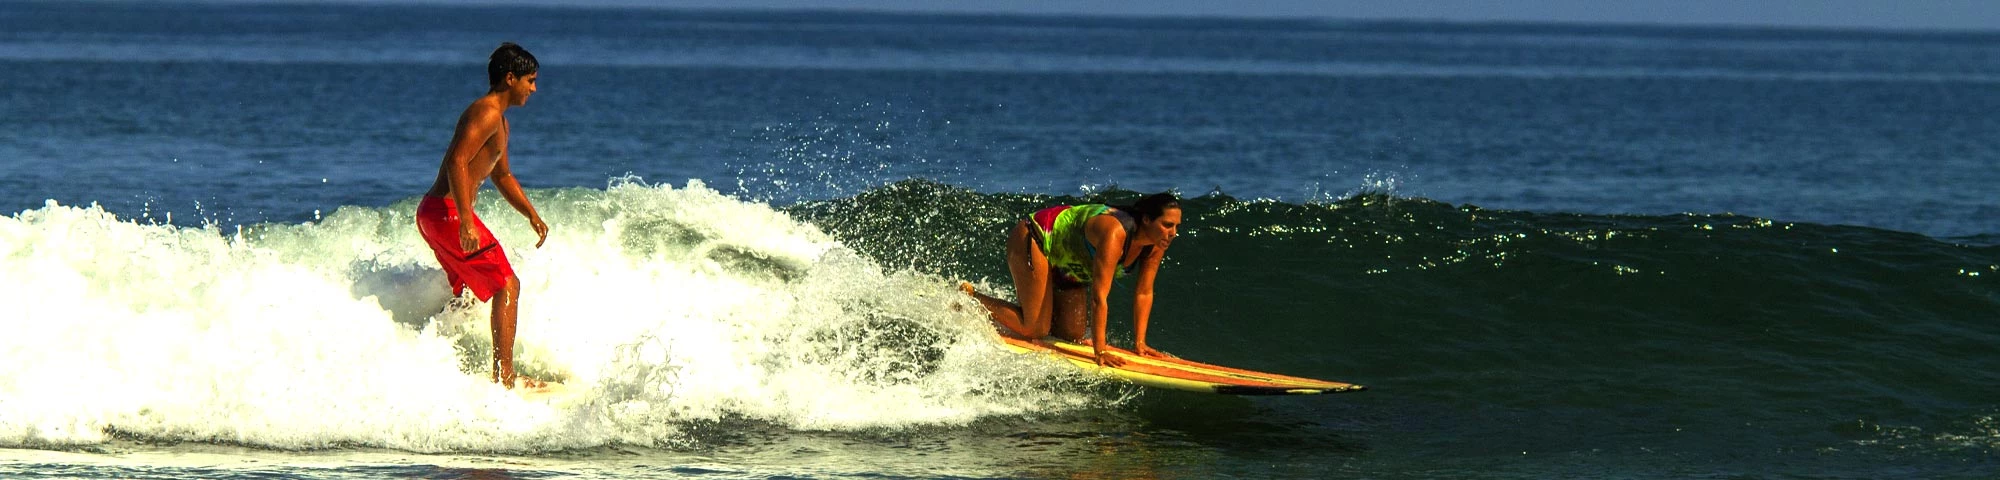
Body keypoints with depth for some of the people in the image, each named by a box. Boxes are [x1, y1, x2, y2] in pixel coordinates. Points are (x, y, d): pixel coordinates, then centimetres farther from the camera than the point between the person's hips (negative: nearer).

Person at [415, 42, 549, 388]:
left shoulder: (499, 121, 21)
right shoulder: (486, 113, -14)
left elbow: (502, 175, 34)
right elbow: (457, 162, -25)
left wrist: (532, 215, 26)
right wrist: (466, 223, -31)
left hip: (432, 214, 11)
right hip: (447, 213, -11)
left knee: (466, 294, 23)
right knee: (507, 285, -9)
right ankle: (504, 377, -14)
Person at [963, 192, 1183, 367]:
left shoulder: (1157, 244, -16)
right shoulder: (1114, 233, -40)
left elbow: (1144, 293, -5)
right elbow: (1099, 296, -40)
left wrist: (1139, 342, -9)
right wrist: (1100, 351, -39)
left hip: (1067, 264, 9)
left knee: (1070, 336, 6)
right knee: (1034, 328, -11)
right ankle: (968, 297, 6)